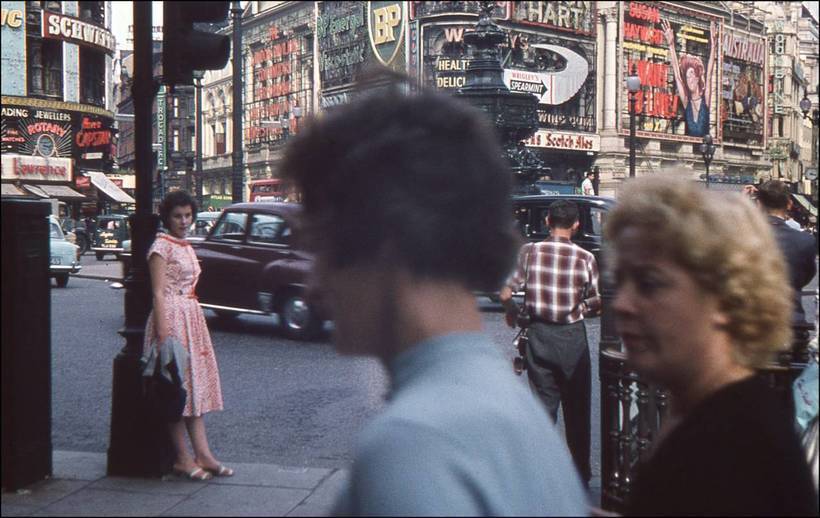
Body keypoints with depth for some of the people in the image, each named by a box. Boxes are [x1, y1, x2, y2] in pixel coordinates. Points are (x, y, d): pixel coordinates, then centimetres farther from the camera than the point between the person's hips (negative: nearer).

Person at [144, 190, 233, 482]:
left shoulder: (186, 247, 17)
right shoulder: (162, 246, -8)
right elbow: (158, 293, -14)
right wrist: (163, 332, -21)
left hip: (192, 317, 9)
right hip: (171, 318, -9)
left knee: (196, 384, 7)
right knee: (178, 386, -5)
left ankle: (203, 454, 10)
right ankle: (182, 459, 2)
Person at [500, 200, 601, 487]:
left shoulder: (528, 252, -7)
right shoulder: (585, 257, -10)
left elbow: (505, 294, -11)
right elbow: (597, 303, -8)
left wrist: (512, 312, 10)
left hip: (538, 334, 1)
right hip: (572, 336, -1)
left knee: (543, 402, 14)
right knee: (577, 408, 13)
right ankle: (580, 472, 23)